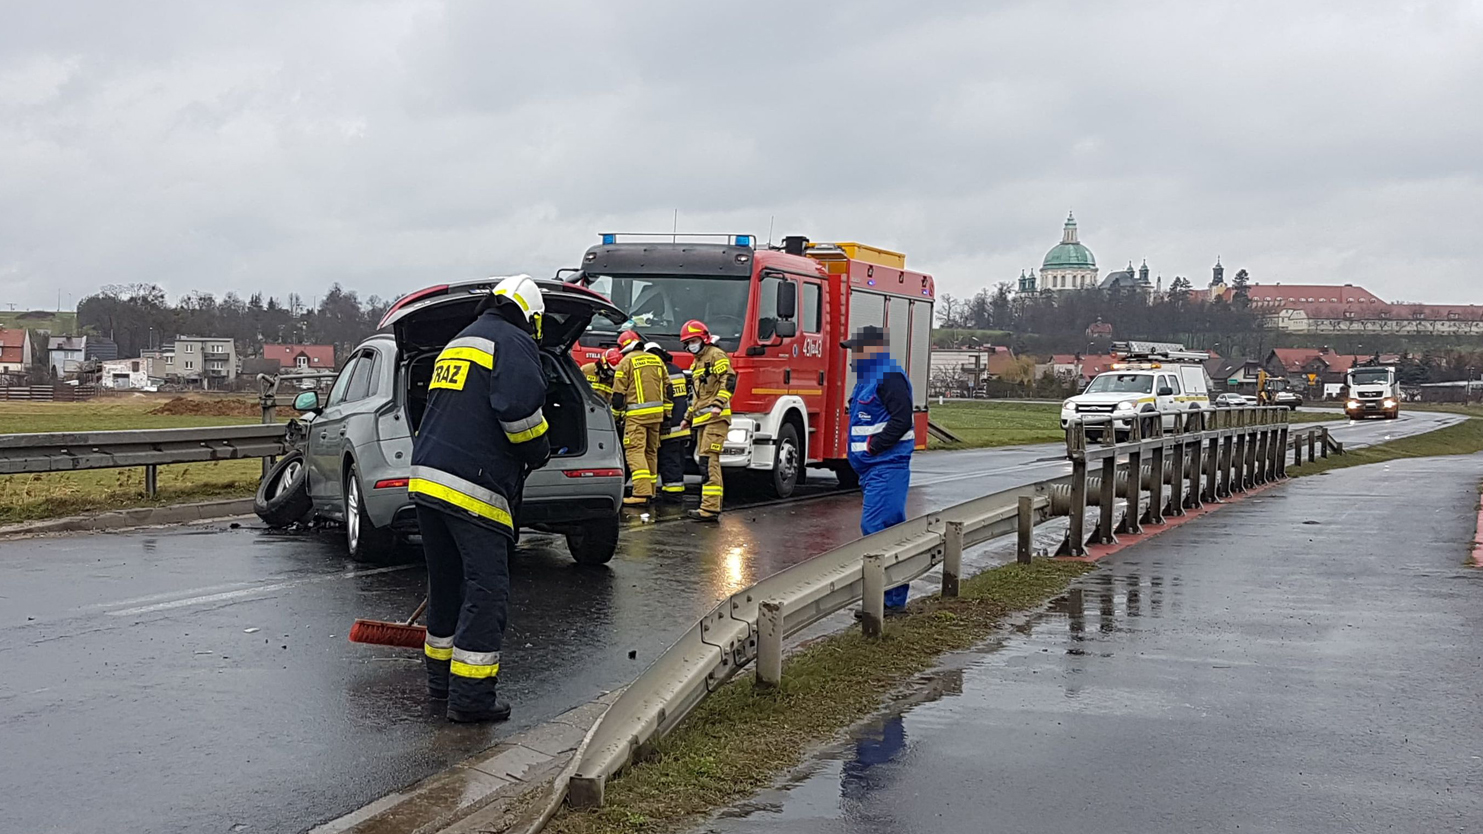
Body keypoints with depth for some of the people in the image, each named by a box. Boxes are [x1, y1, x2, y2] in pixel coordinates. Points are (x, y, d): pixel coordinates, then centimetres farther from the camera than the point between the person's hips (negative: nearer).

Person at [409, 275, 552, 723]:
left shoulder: (457, 345, 26)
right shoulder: (514, 343, -3)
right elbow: (519, 407, -19)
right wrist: (538, 450, -1)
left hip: (426, 477, 9)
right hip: (473, 487, -9)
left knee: (446, 582, 20)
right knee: (486, 589, -5)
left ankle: (442, 675, 31)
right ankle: (470, 695, -6)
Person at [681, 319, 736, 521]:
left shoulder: (716, 356, -4)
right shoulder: (697, 363, 25)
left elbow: (729, 380, -16)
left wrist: (718, 404, -26)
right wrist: (689, 417, 33)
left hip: (715, 418, -10)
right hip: (702, 420, 10)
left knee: (708, 461, -17)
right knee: (707, 462, 10)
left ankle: (710, 507, -22)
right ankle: (712, 504, 14)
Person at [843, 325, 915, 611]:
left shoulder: (889, 378, -13)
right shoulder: (868, 378, 20)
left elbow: (902, 419, -22)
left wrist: (873, 446, -18)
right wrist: (865, 451, 15)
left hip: (887, 467, -11)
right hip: (875, 468, 11)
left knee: (875, 528, -14)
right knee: (890, 530, 12)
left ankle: (886, 599, -13)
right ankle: (895, 598, 17)